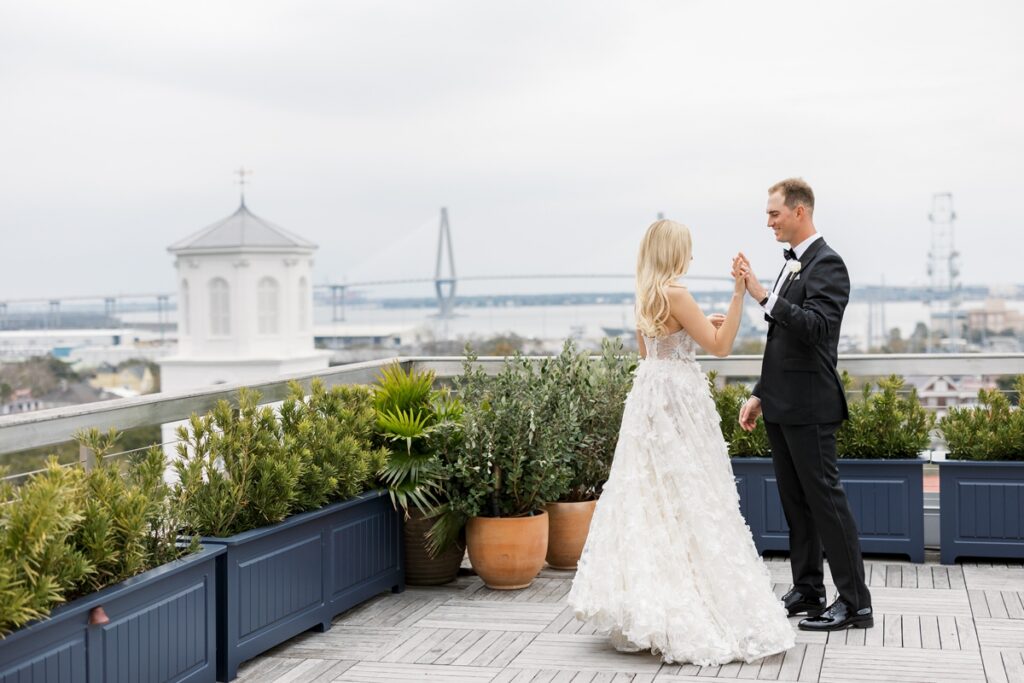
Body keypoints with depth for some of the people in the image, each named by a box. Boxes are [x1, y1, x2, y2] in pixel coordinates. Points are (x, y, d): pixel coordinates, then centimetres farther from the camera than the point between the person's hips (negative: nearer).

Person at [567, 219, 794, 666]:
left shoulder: (646, 296, 10)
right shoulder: (675, 294, -15)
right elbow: (720, 346, -15)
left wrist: (695, 327, 23)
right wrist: (738, 294, -18)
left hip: (649, 396, 9)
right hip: (677, 399, -9)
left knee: (650, 498, 12)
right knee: (688, 501, -3)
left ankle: (648, 607, 19)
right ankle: (692, 610, 1)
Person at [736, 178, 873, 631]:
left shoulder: (826, 264, -12)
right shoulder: (793, 265, 16)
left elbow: (817, 327, -26)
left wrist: (763, 297, -29)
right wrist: (760, 395, 18)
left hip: (809, 407, -9)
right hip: (783, 407, 9)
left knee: (825, 499, -5)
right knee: (795, 502, 13)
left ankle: (855, 603, 1)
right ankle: (807, 591, 23)